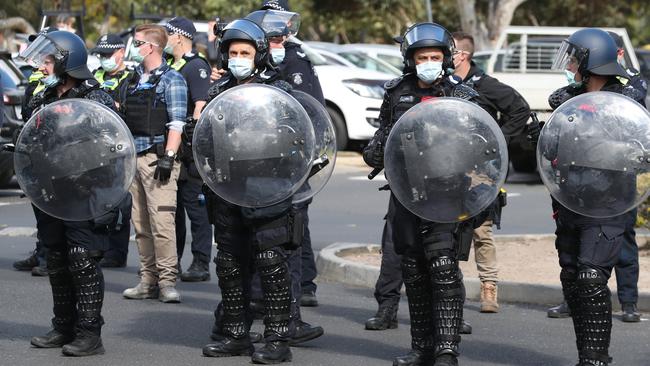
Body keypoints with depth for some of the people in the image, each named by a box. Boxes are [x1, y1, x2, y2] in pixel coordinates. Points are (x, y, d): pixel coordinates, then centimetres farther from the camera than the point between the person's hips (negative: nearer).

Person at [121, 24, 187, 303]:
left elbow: (176, 123, -10)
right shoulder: (134, 79, 17)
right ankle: (149, 280, 12)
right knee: (140, 223, 7)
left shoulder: (171, 80, -4)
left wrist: (168, 157, -18)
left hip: (157, 157, -8)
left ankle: (167, 280, -10)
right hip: (134, 158, 8)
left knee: (161, 220, -12)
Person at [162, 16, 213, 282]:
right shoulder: (169, 66, 19)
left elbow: (201, 105, -19)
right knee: (171, 206, 13)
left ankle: (201, 264, -3)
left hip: (189, 151, -9)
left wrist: (192, 132, -25)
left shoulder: (197, 67, -9)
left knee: (196, 207, -5)